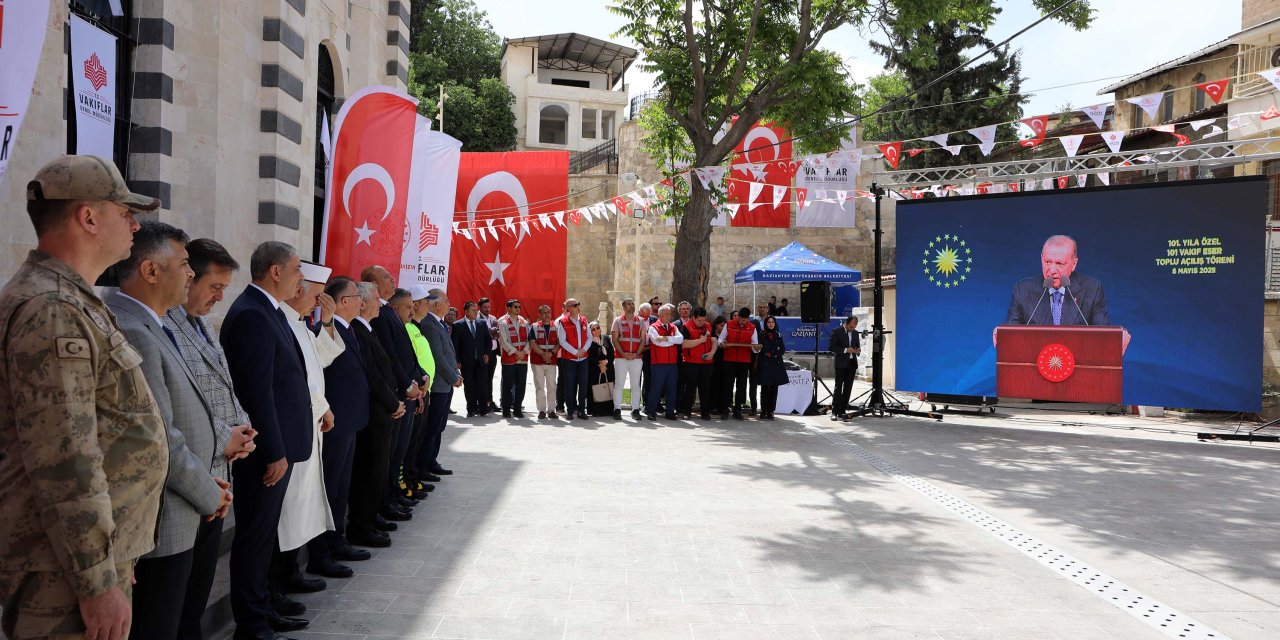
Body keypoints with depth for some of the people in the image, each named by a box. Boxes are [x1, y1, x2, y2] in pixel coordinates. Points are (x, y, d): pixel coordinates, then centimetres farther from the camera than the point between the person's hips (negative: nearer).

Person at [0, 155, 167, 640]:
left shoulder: (68, 300, 14)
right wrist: (98, 581, -22)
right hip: (68, 569, -10)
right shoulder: (52, 311, -19)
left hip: (98, 549, 10)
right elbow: (64, 463, -24)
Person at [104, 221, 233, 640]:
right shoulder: (132, 334, -21)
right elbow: (160, 441, -22)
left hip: (176, 518, 10)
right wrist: (209, 495, -9)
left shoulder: (146, 327, 10)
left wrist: (208, 483, 8)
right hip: (159, 527, -10)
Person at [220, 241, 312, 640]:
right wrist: (274, 453, -20)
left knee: (264, 533, 19)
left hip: (277, 443, 10)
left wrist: (281, 448, 15)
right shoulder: (251, 315, -18)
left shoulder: (268, 310, 12)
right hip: (264, 449, -10)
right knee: (255, 535, 3)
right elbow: (257, 390, -22)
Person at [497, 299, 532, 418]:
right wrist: (516, 352, -14)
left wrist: (524, 352, -7)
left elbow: (528, 339, 8)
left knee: (520, 385, 6)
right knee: (507, 386, 2)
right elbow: (504, 341, -10)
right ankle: (506, 410, 10)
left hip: (523, 359, 4)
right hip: (508, 359, -4)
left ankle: (518, 409, 14)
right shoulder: (503, 323, -3)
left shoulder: (524, 323, 11)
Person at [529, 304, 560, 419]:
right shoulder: (535, 327, 2)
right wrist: (543, 354, -13)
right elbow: (532, 343, -5)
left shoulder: (556, 327, 8)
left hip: (552, 361, 2)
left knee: (552, 386, 2)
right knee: (539, 386, 1)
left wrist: (551, 353, -11)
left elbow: (559, 343, 4)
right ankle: (541, 410, 7)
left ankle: (551, 410, 8)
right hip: (537, 361, -2)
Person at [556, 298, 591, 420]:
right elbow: (562, 341, -10)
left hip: (583, 358, 4)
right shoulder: (562, 322, -5)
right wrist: (576, 352, -13)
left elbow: (589, 337, 10)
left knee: (583, 384, 3)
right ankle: (570, 411, 9)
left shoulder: (584, 321, 9)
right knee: (569, 385, 0)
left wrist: (583, 349, -8)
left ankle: (581, 410, 12)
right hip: (568, 358, -4)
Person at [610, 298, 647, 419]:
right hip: (621, 358, -2)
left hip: (637, 358, 2)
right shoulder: (618, 321, 6)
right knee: (619, 384, -2)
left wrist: (637, 353, -8)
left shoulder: (641, 322, 11)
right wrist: (623, 353, -11)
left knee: (635, 384, 4)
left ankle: (635, 409, 9)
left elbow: (643, 340, 7)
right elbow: (614, 339, 0)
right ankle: (617, 409, 3)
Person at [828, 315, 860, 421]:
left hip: (852, 363, 6)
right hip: (841, 363, -6)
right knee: (838, 387, -7)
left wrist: (858, 349, -1)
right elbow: (831, 347, -10)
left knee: (848, 388, 5)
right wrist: (845, 350, -19)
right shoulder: (837, 331, -6)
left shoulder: (855, 332, 12)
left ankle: (842, 411, 10)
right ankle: (834, 412, -5)